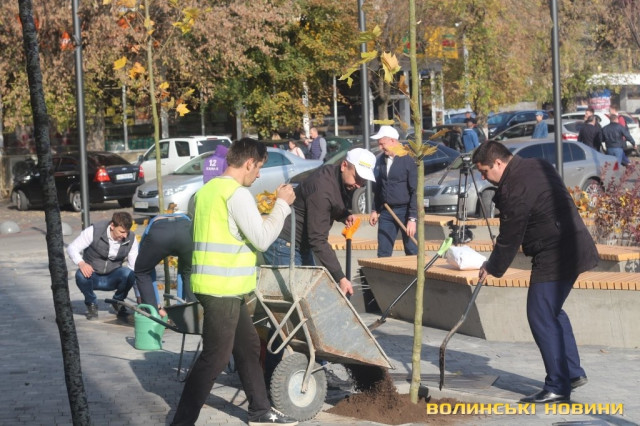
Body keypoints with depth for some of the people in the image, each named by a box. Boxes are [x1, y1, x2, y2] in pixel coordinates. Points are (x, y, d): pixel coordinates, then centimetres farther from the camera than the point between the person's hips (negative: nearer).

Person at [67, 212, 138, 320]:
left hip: (112, 279, 1)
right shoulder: (94, 231, -20)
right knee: (81, 275, -36)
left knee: (128, 274, -31)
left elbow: (136, 267, -11)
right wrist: (81, 263, -37)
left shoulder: (131, 239, -12)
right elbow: (71, 248, -15)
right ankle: (91, 303, -5)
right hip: (92, 277, -1)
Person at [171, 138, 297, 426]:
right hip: (222, 288, -10)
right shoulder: (237, 193, -15)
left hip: (219, 285, 10)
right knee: (215, 357, -4)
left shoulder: (208, 190, 14)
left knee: (248, 346, 18)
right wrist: (282, 204, -5)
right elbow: (262, 238, -15)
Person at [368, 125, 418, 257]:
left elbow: (415, 191, -13)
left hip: (405, 211, -6)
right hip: (386, 212, 6)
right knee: (383, 253, 6)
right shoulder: (380, 160, 8)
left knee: (412, 253, -2)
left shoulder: (408, 160, -11)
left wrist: (412, 218, -17)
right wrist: (374, 210, 17)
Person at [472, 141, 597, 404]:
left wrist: (493, 268, 2)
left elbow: (509, 237, -13)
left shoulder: (514, 189, -19)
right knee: (552, 311, 21)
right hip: (574, 248, 11)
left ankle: (557, 387, -3)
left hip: (553, 258, -11)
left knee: (541, 317, -6)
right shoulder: (536, 166, 11)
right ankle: (573, 372, 27)